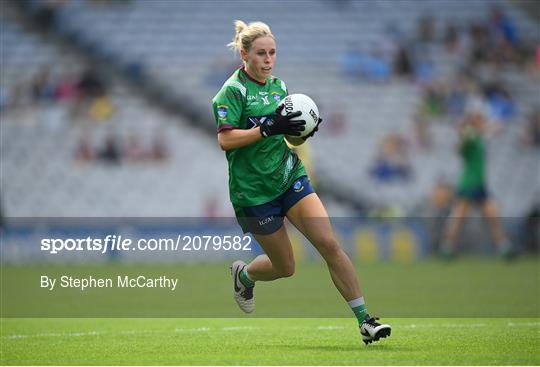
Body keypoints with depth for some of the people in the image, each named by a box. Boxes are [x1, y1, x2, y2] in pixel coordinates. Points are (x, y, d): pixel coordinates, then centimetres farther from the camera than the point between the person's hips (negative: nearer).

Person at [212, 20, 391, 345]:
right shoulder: (233, 90, -10)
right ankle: (242, 274, 38)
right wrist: (269, 128, -27)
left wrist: (302, 130, -5)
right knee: (284, 267, 4)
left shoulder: (278, 85, 9)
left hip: (290, 177, 5)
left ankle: (364, 320, -11)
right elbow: (225, 139, -20)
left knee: (330, 244, -12)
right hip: (253, 189, -5)